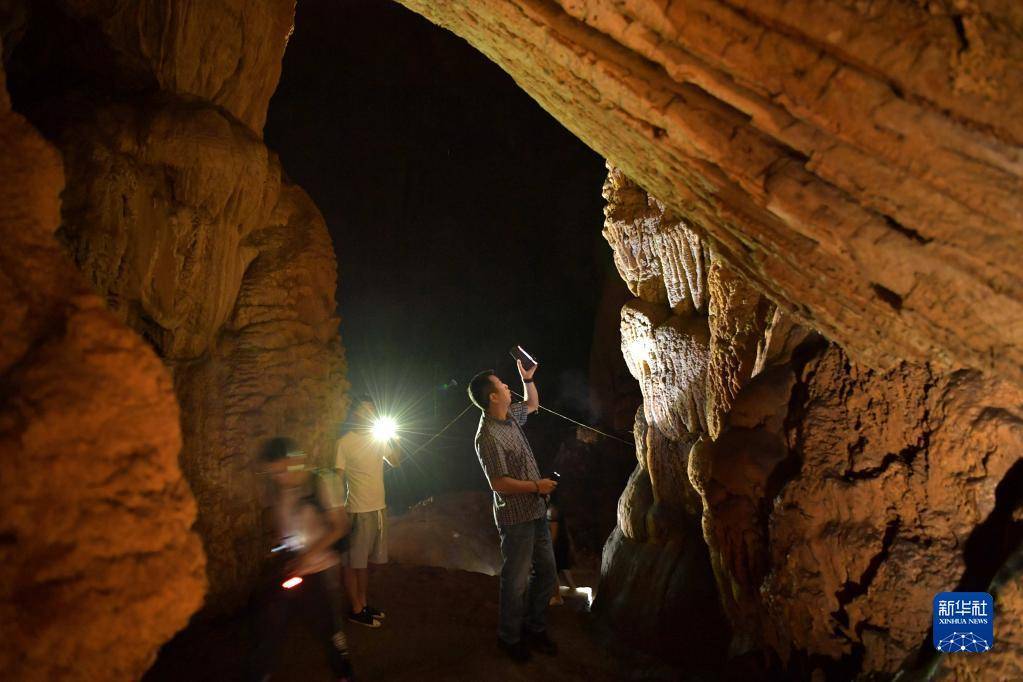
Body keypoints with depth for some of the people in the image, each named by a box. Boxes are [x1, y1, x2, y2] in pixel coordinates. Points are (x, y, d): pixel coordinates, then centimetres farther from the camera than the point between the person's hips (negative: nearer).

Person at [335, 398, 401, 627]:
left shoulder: (378, 439, 6)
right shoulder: (344, 443, -12)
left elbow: (396, 461, 13)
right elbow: (338, 479, -12)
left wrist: (391, 436, 0)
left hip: (378, 508, 6)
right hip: (358, 511, -6)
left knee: (366, 560, 17)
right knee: (352, 563, 7)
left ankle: (364, 604, 29)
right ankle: (355, 610, 17)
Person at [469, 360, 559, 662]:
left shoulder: (510, 416, 4)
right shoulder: (488, 437, -22)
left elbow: (532, 404, 26)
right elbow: (500, 484, -23)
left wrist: (527, 377, 13)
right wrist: (537, 486, -15)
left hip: (536, 512, 9)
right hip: (516, 518, -9)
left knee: (546, 571, 17)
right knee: (517, 580, 4)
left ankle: (535, 628, 33)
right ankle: (509, 637, 24)